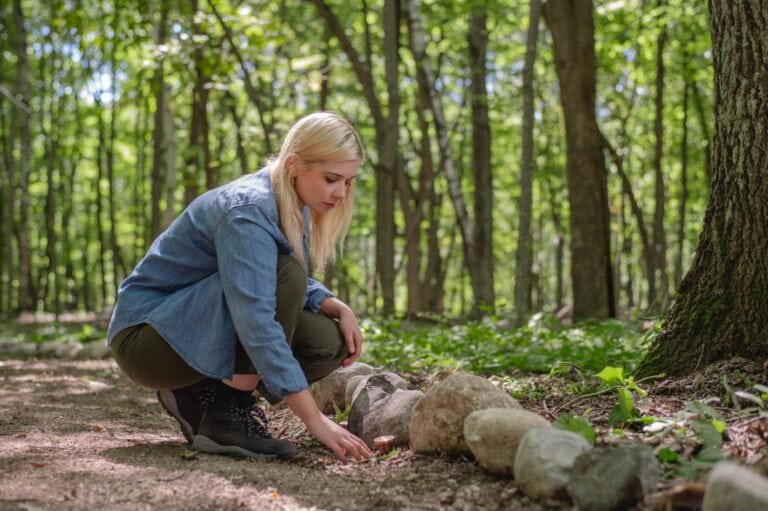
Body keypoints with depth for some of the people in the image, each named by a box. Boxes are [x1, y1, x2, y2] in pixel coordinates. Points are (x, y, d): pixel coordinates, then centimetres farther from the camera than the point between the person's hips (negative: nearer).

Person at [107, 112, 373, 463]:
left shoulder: (292, 207, 0)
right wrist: (314, 418, -39)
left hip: (199, 324, 9)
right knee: (283, 275, -28)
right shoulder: (248, 211, -27)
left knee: (329, 342, -9)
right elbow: (256, 324, -36)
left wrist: (338, 308, -10)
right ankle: (228, 412, -20)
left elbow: (296, 288, 12)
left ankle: (199, 395, 3)